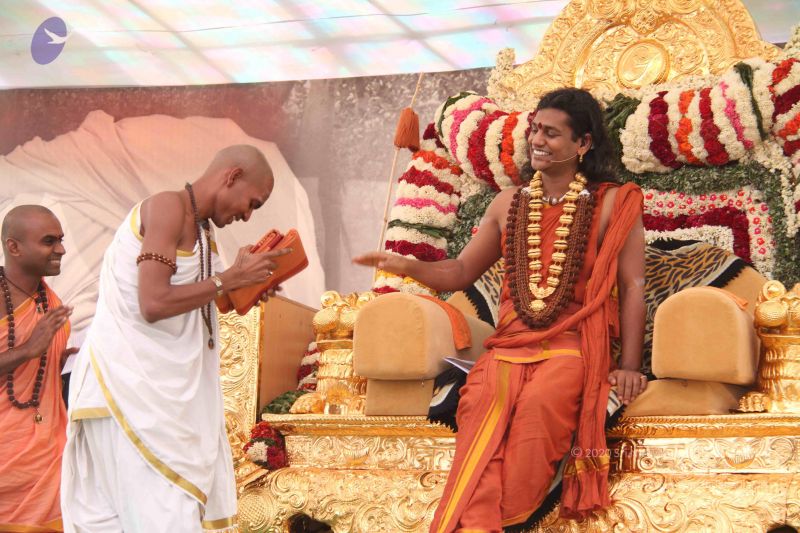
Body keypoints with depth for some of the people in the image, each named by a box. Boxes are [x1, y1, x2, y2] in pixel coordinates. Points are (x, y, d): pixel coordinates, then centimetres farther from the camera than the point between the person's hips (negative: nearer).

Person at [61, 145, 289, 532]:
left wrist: (242, 293, 11)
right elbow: (154, 303, -20)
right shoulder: (168, 206, -10)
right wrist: (232, 278, -11)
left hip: (158, 390, 9)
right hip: (128, 381, -9)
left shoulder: (198, 228, 18)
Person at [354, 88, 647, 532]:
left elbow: (632, 287, 3)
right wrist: (407, 266, 2)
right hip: (509, 344, 3)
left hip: (574, 345, -3)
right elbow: (461, 271, 22)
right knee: (485, 406, -32)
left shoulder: (612, 204, 7)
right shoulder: (509, 204, 20)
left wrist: (629, 365, -6)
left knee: (538, 404, -36)